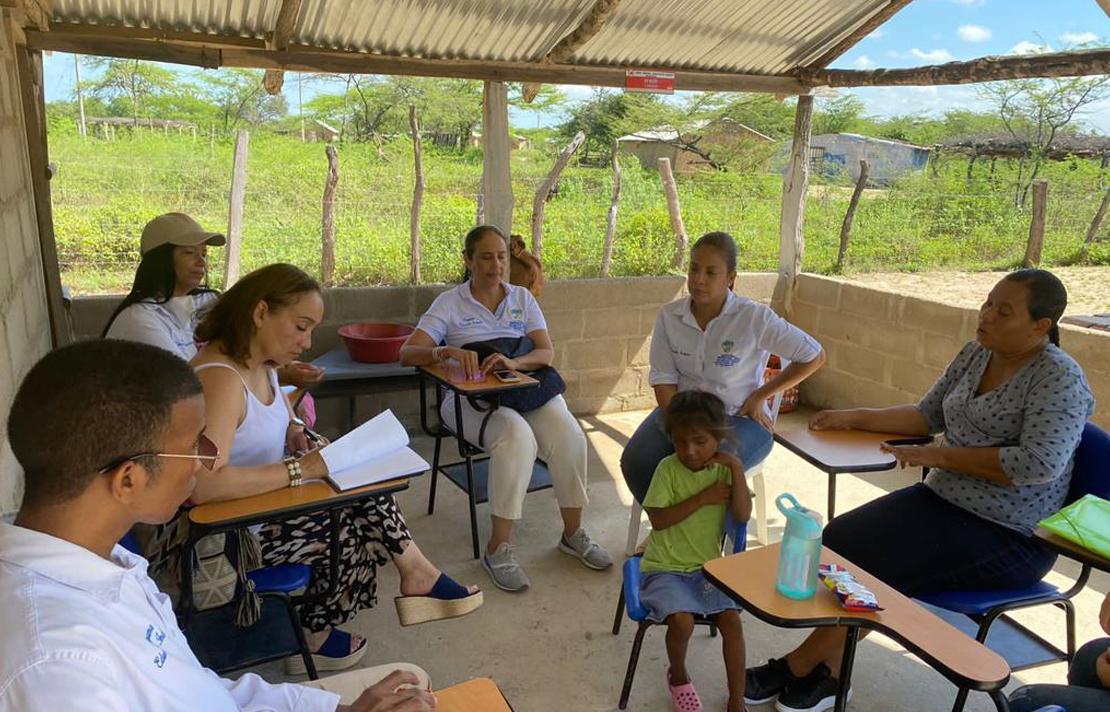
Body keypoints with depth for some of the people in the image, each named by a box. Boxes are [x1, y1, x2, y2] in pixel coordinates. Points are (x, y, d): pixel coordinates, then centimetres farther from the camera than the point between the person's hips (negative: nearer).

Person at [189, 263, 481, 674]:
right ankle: (312, 635, 14)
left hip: (265, 505, 9)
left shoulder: (261, 363, 3)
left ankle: (415, 575, 7)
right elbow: (203, 485, -40)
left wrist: (295, 434, 1)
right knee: (350, 534, -9)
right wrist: (300, 468, -32)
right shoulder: (221, 378, -28)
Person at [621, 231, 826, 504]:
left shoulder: (754, 318, -14)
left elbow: (814, 357, -6)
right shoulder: (669, 315, -4)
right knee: (635, 461, -22)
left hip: (739, 418, -3)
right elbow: (663, 380, -4)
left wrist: (759, 397, -4)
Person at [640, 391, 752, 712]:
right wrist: (703, 498, -18)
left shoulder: (723, 469, 0)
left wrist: (736, 467, -18)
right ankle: (678, 675, 10)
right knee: (682, 621, -24)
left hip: (707, 566, 3)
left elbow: (743, 515, -11)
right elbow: (658, 520, -16)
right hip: (665, 569, -3)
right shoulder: (668, 468, -9)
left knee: (731, 620, -17)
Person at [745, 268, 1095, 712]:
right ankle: (825, 669, -2)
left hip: (1007, 537, -7)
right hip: (944, 499, 8)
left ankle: (802, 665, 3)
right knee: (839, 540, -10)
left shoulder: (1059, 377, -15)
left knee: (875, 565, -19)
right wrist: (855, 418, 5)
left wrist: (940, 456, -20)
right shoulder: (976, 354, 7)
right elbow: (927, 415, 15)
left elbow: (1039, 463, -27)